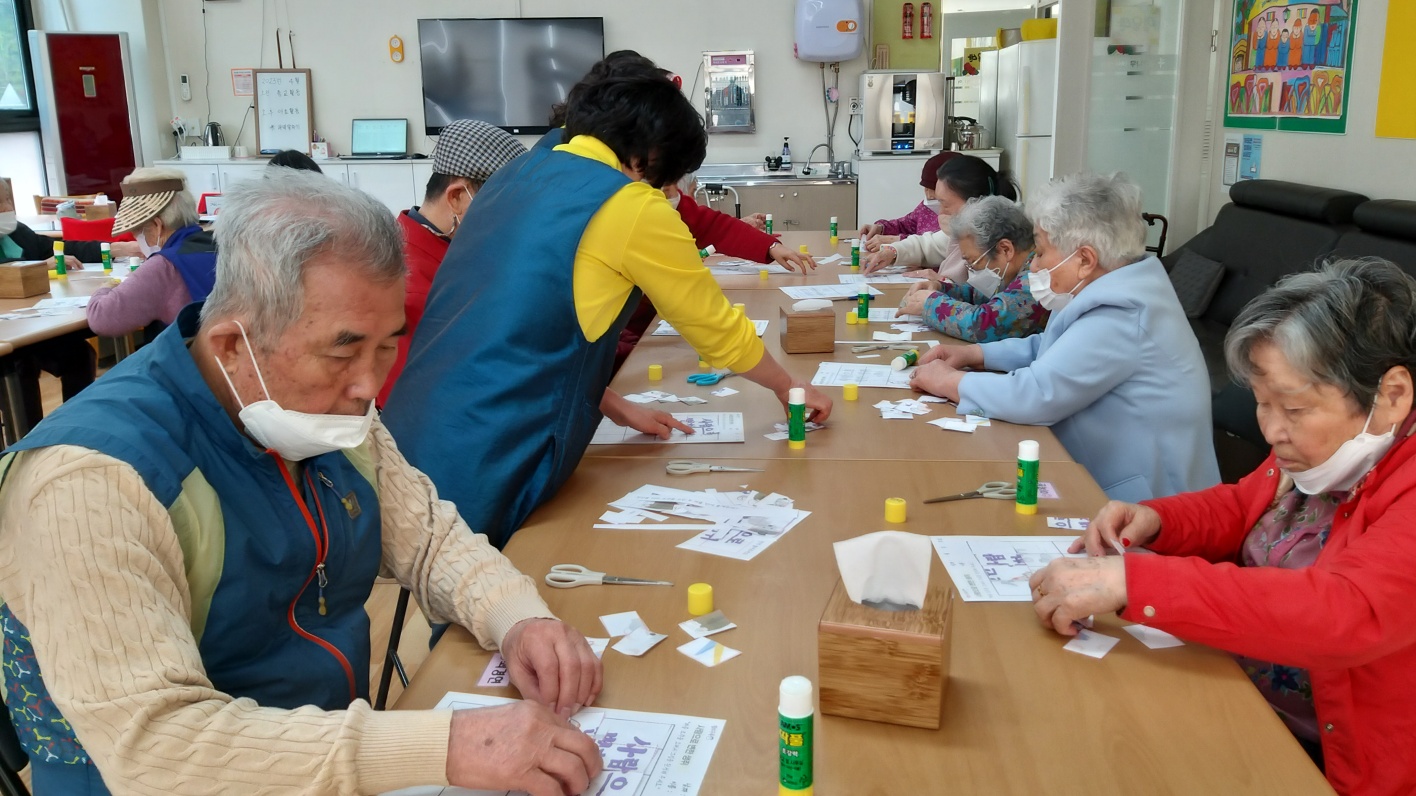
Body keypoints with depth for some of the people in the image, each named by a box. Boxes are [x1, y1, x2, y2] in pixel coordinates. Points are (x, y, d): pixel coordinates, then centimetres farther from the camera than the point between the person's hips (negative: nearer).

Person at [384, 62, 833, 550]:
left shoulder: (513, 179, 15)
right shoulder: (631, 207, -8)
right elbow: (717, 328, 4)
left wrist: (615, 409, 23)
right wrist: (787, 386, 21)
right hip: (479, 478, -8)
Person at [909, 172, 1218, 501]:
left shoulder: (1121, 315, -25)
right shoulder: (1115, 289, 7)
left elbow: (1034, 395, -29)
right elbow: (1049, 348, 20)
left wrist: (948, 382, -14)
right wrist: (977, 354, 5)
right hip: (1101, 479, 9)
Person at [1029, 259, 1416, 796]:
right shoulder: (1321, 451, 0)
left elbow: (1347, 615, -39)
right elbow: (1240, 508, 16)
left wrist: (1130, 581, -43)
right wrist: (1154, 520, -6)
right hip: (1233, 695, 7)